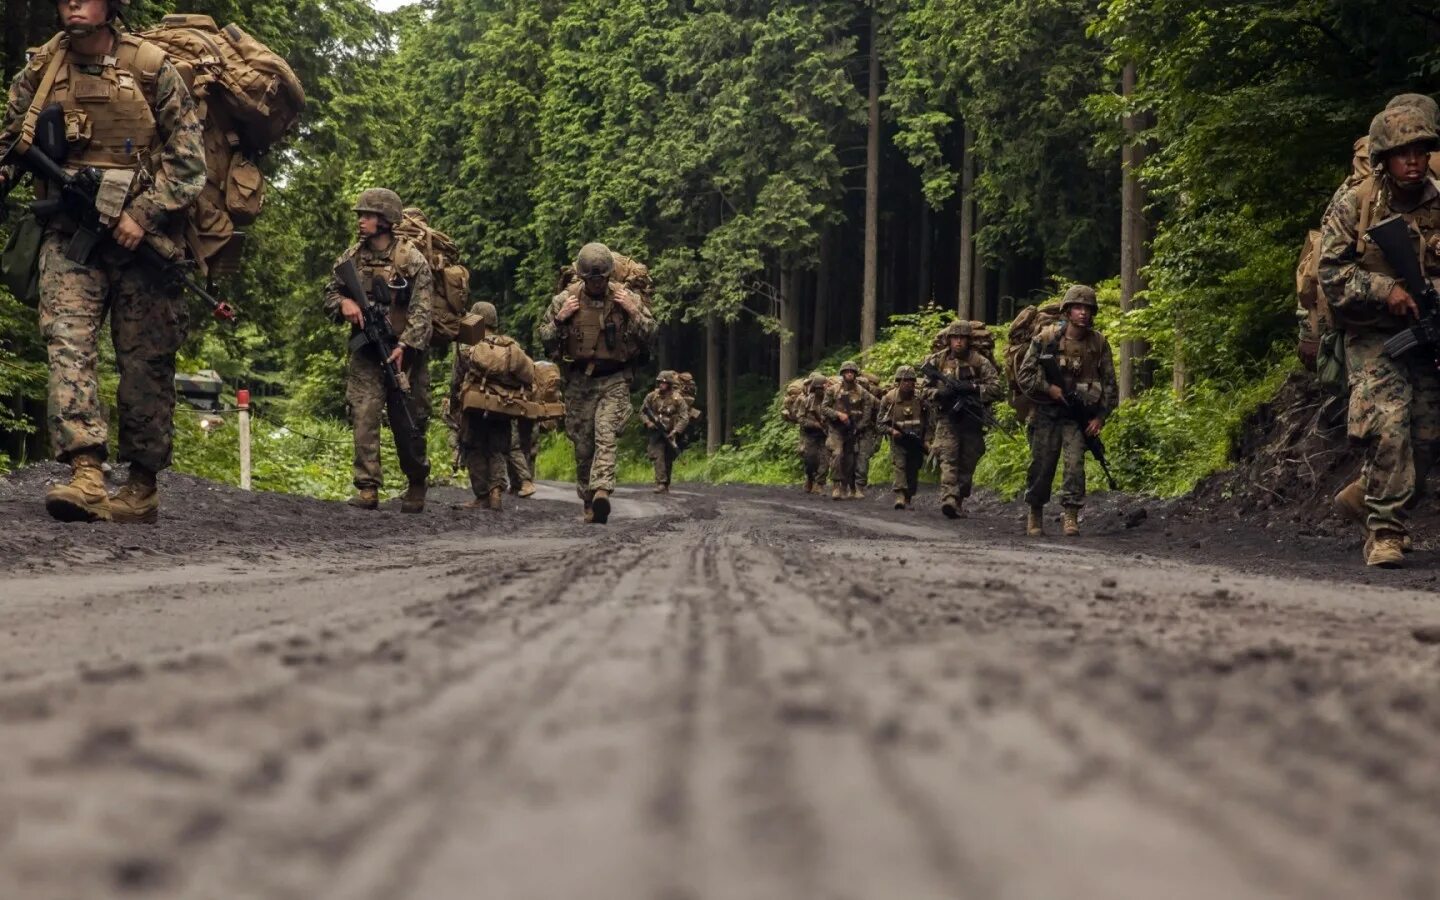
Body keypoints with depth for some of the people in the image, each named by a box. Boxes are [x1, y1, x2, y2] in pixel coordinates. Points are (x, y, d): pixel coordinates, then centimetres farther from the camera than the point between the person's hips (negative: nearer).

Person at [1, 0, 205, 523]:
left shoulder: (152, 69, -1)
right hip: (68, 235, 2)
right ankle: (86, 476, -25)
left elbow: (188, 160, -1)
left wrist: (142, 215, -11)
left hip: (139, 237, -2)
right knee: (67, 343, -16)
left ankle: (143, 489, 12)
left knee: (145, 365, 2)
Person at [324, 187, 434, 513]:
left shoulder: (412, 260, -8)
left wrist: (404, 345, -25)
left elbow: (421, 311, -13)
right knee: (364, 417, -10)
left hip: (403, 353, -3)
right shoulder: (351, 257, 7)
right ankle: (367, 490, -10)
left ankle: (416, 486, 28)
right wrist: (343, 302, -6)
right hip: (365, 353, 3)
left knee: (409, 424, 7)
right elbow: (329, 292, 17)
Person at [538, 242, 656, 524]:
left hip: (614, 381, -2)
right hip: (579, 381, 2)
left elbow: (650, 335, 2)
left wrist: (633, 312, -13)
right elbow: (545, 338, 6)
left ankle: (601, 493, -34)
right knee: (583, 445, 6)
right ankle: (588, 502, 17)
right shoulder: (565, 299, 0)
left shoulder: (627, 298, -1)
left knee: (606, 436, -21)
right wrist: (559, 318, -11)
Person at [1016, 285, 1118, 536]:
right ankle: (1035, 513, 23)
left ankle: (1071, 514, -11)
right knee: (1041, 466, 4)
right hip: (1046, 413, 0)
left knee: (1075, 463, -15)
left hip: (1078, 415, 0)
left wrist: (1100, 417, -2)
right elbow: (1025, 375, -3)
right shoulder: (1047, 337, -7)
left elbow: (1110, 383, 4)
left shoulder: (1099, 343, -2)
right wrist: (1049, 388, -14)